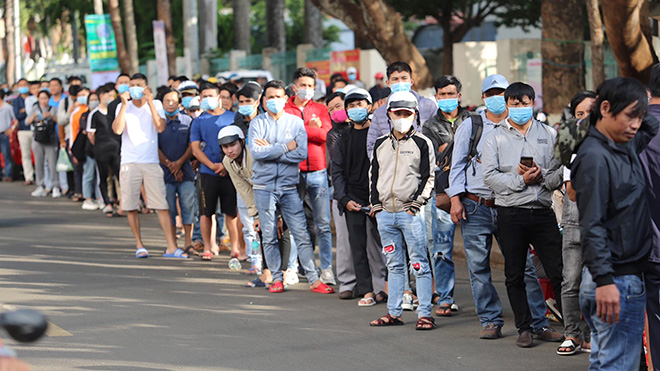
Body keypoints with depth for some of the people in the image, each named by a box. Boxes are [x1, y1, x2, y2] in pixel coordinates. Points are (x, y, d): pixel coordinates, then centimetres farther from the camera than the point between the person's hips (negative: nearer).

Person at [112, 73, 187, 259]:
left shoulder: (155, 105, 6)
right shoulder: (123, 107, 6)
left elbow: (160, 127, -11)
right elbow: (117, 129, -10)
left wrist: (150, 103, -14)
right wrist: (124, 104, -13)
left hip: (151, 162, -1)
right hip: (129, 162, 1)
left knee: (162, 205, -7)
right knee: (131, 207, 1)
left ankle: (171, 247, -7)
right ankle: (139, 245, 14)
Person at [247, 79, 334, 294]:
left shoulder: (296, 122, 5)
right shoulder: (258, 123, 4)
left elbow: (301, 154, -8)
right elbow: (256, 152, -12)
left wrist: (271, 150, -10)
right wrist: (286, 147, -10)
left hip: (289, 187, 0)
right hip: (264, 187, 0)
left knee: (302, 235, -2)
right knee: (269, 237, 4)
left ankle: (314, 279, 1)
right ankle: (276, 278, 14)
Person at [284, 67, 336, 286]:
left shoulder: (321, 110, 12)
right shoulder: (285, 111, 6)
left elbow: (325, 134, -5)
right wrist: (311, 128, -9)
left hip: (317, 171, 1)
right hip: (293, 172, -1)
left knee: (323, 224, -1)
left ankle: (326, 268, 3)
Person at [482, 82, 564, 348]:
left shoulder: (549, 135, 11)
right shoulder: (495, 138, 7)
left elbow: (561, 173, 5)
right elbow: (489, 176, -4)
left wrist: (542, 176, -14)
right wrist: (520, 180, -14)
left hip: (543, 211, 0)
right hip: (511, 213, 0)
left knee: (558, 272, -4)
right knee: (515, 275, 6)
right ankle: (524, 328, 15)